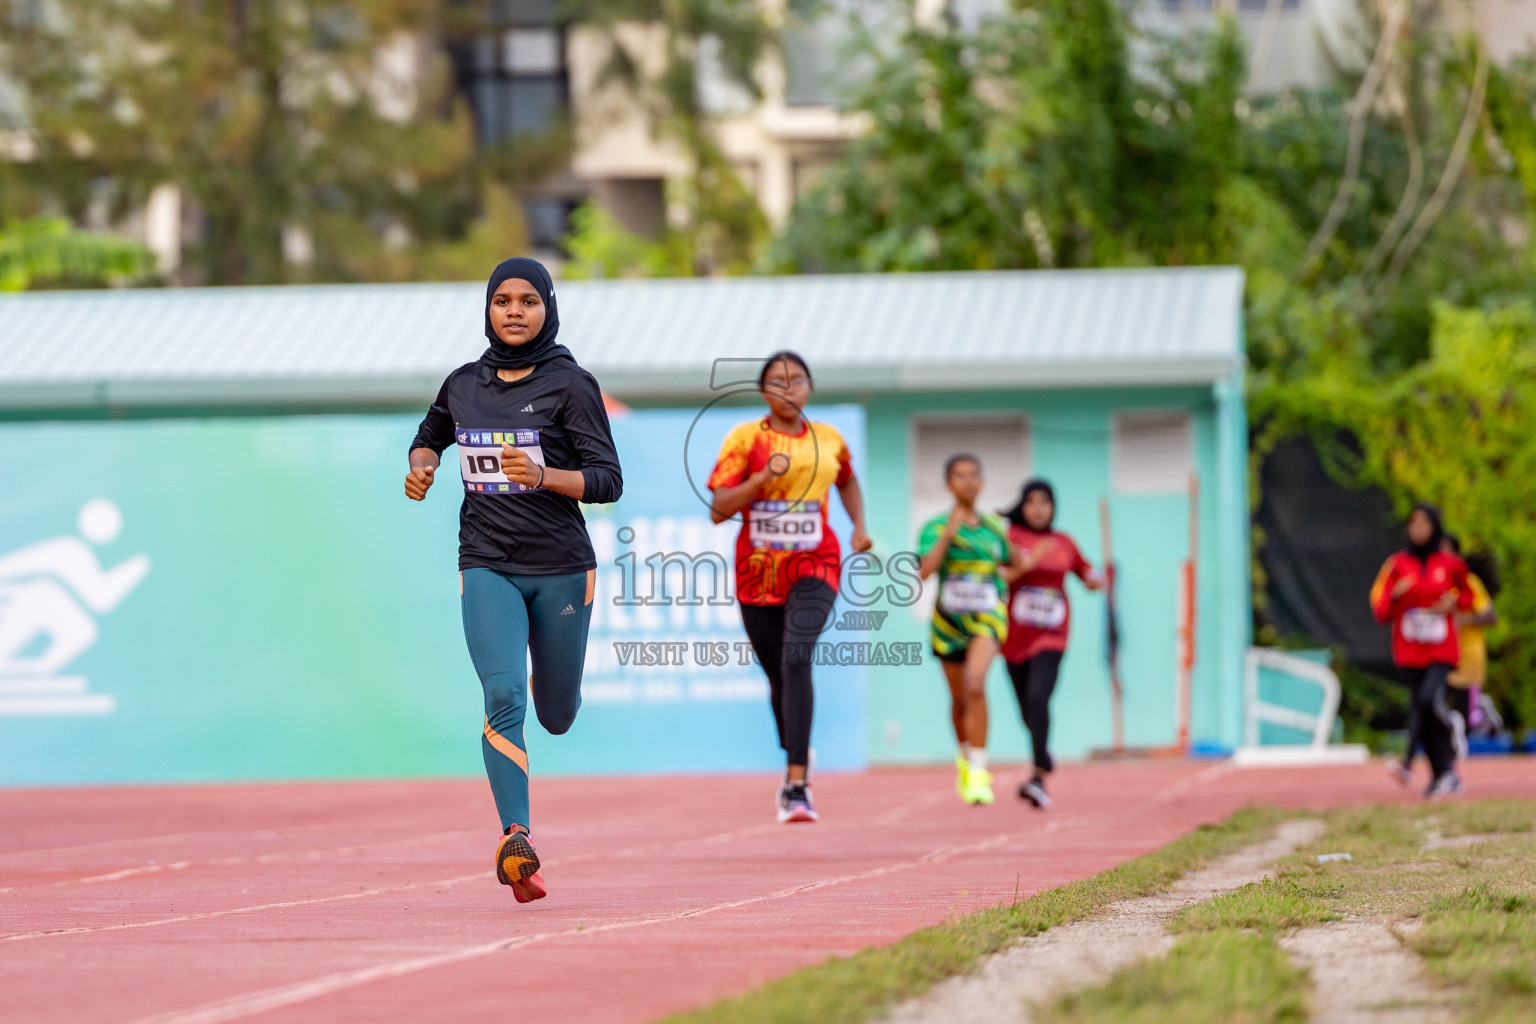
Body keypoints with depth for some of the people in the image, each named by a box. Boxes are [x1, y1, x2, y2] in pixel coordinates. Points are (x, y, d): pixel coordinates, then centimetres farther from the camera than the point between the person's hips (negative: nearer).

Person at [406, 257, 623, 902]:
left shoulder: (570, 384, -5)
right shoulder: (464, 385, 8)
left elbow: (608, 481, -9)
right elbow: (432, 433, 29)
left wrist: (544, 476, -26)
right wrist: (421, 463, 7)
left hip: (561, 569, -1)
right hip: (487, 565, 1)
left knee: (556, 715, 10)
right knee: (504, 696, -20)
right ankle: (516, 838, -26)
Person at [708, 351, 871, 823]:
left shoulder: (829, 440, 6)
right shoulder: (745, 438, -2)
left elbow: (848, 483, 28)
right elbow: (717, 509, -8)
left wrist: (859, 527, 12)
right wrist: (763, 478, -21)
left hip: (813, 567, -1)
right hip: (758, 570, 1)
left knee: (796, 660, -23)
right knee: (777, 675, 11)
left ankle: (796, 784, -27)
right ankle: (796, 758, 40)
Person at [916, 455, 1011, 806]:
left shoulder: (994, 526, 7)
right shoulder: (936, 527, -2)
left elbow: (1008, 564, 27)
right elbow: (924, 571, -18)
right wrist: (948, 535, -23)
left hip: (987, 617, -1)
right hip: (949, 619, 1)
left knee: (975, 684, -25)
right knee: (959, 698, 13)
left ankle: (979, 771, -24)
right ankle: (965, 756, 43)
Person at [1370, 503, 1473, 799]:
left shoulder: (1451, 564, 3)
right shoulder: (1397, 564, 4)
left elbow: (1468, 595, 19)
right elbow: (1381, 613, 4)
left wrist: (1454, 601, -3)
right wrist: (1395, 595, -17)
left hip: (1442, 650, -2)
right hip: (1409, 652, 2)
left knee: (1430, 698, -23)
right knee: (1418, 706, 0)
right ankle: (1441, 775, 10)